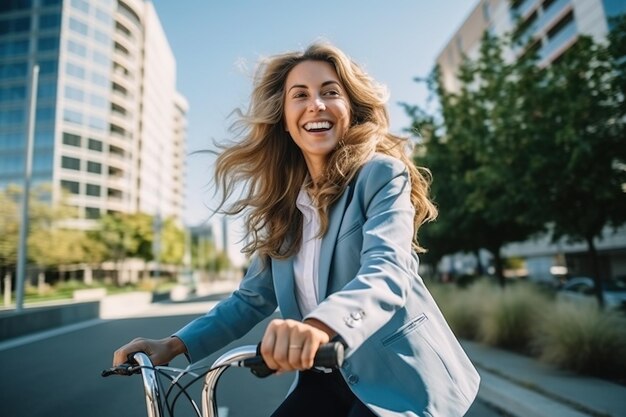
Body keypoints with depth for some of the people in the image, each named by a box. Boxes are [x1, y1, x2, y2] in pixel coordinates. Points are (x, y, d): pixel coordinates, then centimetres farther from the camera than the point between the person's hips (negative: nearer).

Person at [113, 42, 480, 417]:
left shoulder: (381, 173, -13)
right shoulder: (285, 201, 2)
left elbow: (386, 273, -28)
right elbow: (253, 297, 5)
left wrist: (319, 327, -47)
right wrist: (175, 344, -4)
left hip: (398, 374, -4)